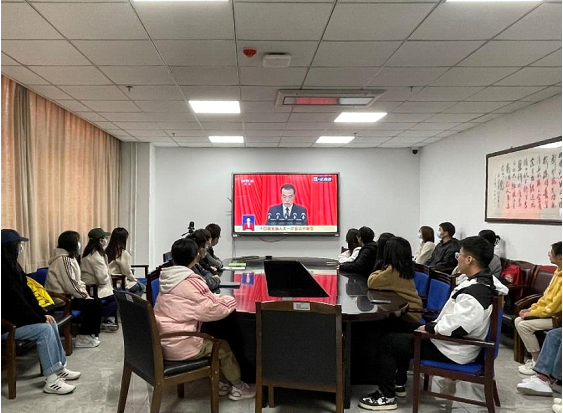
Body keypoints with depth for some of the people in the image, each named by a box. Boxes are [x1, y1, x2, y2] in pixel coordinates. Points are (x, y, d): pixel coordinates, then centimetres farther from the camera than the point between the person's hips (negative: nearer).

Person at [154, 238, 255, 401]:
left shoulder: (168, 278, 5)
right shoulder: (191, 282, -21)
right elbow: (214, 310, -15)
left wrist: (221, 298, 6)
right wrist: (231, 300, 4)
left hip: (163, 342, 8)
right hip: (178, 346, -8)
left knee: (210, 340, 26)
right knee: (223, 346, 12)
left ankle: (216, 382, 32)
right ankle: (238, 387, 31)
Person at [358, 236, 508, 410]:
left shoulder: (475, 292, -30)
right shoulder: (485, 281, 2)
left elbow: (456, 328, -33)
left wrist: (430, 328, -16)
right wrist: (434, 325, 7)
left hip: (453, 351, -10)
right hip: (456, 343, 10)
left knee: (387, 342, -5)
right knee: (404, 333, 25)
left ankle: (386, 397, 5)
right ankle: (398, 383, 33)